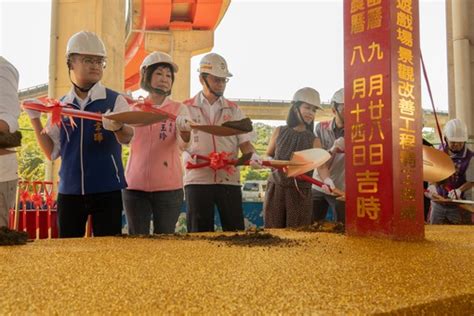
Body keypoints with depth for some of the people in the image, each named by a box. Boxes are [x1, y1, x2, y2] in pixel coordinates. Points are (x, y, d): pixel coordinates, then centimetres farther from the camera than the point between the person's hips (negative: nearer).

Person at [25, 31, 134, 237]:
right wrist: (35, 120, -3)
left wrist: (118, 126, -41)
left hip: (107, 190, -3)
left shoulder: (115, 100, -2)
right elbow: (52, 152, 8)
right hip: (69, 191, 3)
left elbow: (127, 137, -18)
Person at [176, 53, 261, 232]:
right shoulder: (186, 108, 7)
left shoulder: (233, 110, 13)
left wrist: (253, 156, -13)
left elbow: (244, 142, 8)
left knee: (236, 233, 3)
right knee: (199, 234, 4)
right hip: (197, 179, -1)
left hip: (229, 179, 2)